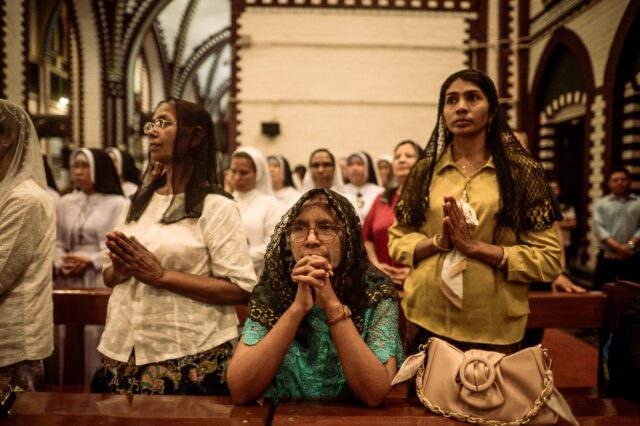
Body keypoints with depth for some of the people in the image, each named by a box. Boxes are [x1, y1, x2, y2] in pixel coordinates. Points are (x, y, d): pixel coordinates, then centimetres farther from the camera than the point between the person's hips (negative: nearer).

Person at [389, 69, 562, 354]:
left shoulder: (523, 171, -3)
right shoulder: (423, 171, 4)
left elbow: (548, 259, -7)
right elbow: (397, 242, 6)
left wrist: (474, 246, -17)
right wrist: (438, 242, -13)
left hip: (495, 327, -2)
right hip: (427, 320, 2)